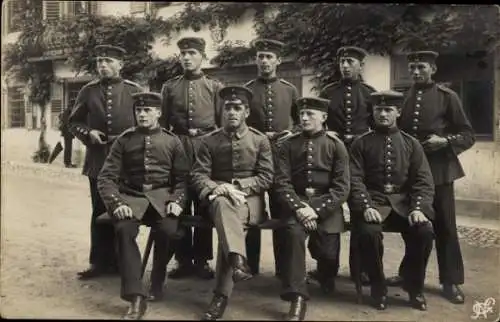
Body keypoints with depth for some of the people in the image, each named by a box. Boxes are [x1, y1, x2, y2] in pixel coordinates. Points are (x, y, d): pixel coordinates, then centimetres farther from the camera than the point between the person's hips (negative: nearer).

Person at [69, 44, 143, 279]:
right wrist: (88, 133, -7)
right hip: (98, 159, 2)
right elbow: (74, 121, 12)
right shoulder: (88, 91, 8)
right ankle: (99, 262, 17)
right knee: (100, 211, 7)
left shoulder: (134, 90, 4)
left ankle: (120, 261, 19)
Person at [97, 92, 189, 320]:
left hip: (162, 197, 0)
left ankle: (157, 281, 2)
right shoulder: (124, 140, 8)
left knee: (169, 231, -30)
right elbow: (106, 177, 2)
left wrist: (176, 201, -10)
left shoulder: (172, 141, 9)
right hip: (131, 197, 1)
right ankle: (136, 298, -26)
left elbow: (182, 178, 8)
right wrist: (116, 203, -14)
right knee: (124, 229, -31)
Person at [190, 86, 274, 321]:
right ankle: (238, 261, -56)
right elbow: (198, 175, 3)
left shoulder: (260, 140, 6)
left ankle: (222, 294, -32)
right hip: (219, 197, 1)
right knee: (224, 204, -37)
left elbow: (266, 178, 0)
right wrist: (217, 188, -19)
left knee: (227, 220, -33)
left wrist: (237, 186, -14)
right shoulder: (210, 141, 9)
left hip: (249, 198, -1)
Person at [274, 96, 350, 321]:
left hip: (327, 203, 0)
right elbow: (282, 182, -1)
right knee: (294, 232, -30)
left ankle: (327, 280, 29)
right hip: (297, 201, 0)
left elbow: (342, 187, -4)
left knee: (327, 251, -12)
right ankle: (297, 298, -22)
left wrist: (317, 210, -16)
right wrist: (299, 208, -17)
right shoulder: (288, 145, 6)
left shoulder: (336, 145, 3)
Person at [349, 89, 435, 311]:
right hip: (373, 201, -2)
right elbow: (355, 179, -4)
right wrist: (366, 207, -21)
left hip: (403, 202, 2)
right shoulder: (360, 144, 5)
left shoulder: (411, 144, 10)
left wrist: (418, 208, -16)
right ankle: (378, 288, -5)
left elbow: (423, 181, 3)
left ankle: (414, 287, 2)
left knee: (425, 231, -25)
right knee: (369, 232, -32)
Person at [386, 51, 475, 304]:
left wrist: (445, 141, -19)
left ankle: (451, 282, 15)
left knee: (444, 226, 3)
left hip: (438, 170, -3)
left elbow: (468, 135, -2)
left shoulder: (447, 96, -3)